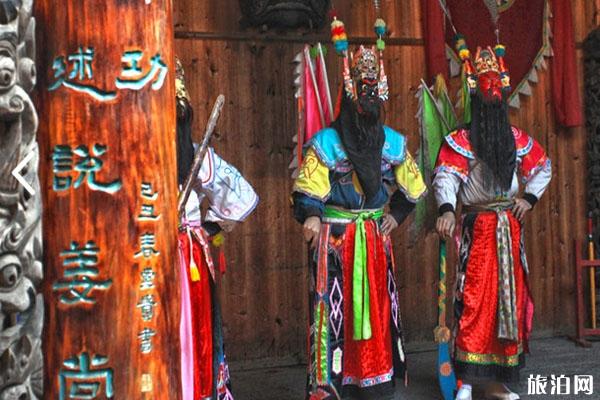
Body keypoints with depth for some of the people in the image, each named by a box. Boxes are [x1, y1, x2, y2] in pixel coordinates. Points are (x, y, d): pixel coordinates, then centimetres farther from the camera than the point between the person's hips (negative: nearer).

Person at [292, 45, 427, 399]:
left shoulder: (393, 142, 5)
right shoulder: (326, 142, -7)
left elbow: (412, 187, 16)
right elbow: (308, 188, -12)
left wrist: (396, 215, 10)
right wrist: (311, 216, -23)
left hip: (375, 236, 4)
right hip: (334, 237, -4)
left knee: (378, 304, 10)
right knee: (333, 305, -4)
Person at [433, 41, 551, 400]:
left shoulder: (517, 138, 10)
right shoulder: (461, 140, -6)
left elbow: (543, 167, 22)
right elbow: (446, 177, -19)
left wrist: (530, 198, 7)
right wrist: (447, 210, -37)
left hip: (510, 228, 6)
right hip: (478, 228, -5)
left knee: (510, 301, 8)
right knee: (474, 301, -11)